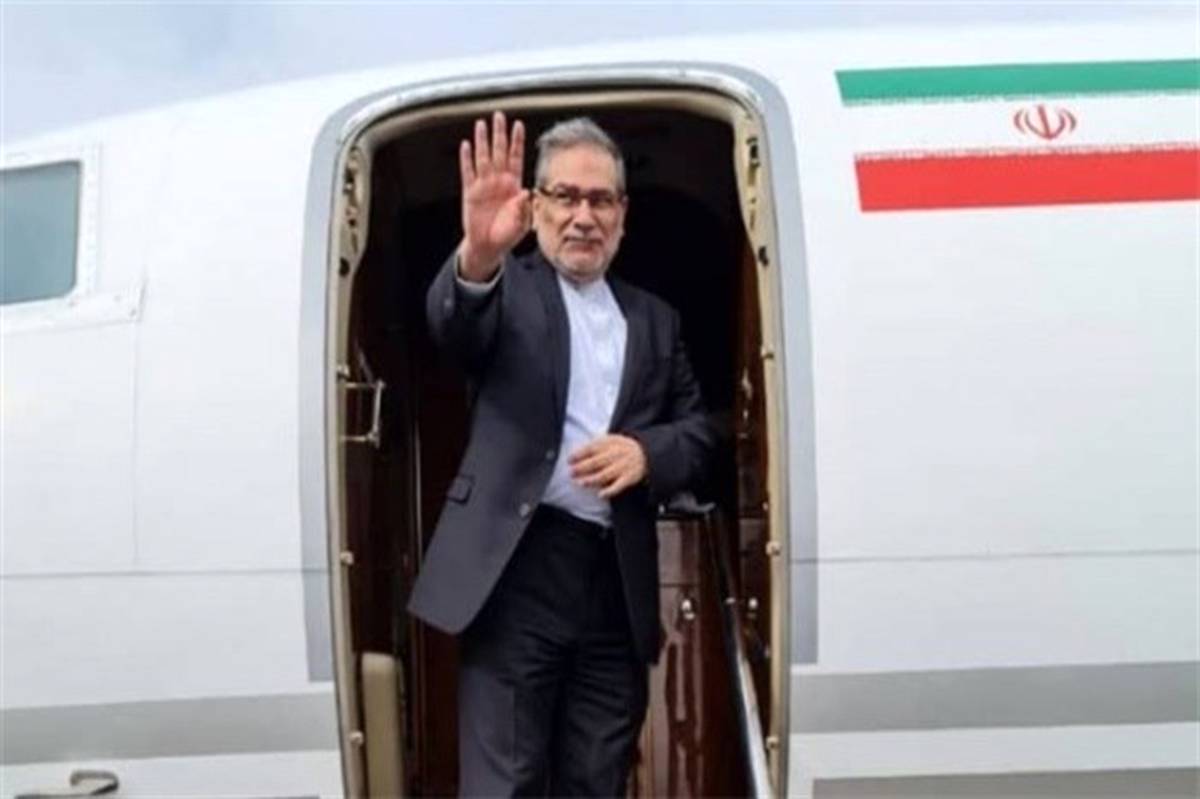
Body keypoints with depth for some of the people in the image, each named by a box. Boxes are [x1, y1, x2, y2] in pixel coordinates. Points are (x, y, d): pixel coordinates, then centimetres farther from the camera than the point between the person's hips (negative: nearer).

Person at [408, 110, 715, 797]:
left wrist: (647, 453, -7)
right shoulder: (508, 289, 4)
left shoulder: (654, 319, 18)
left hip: (618, 583, 4)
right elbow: (457, 325, -19)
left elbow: (698, 430, 16)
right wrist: (478, 256, -42)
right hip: (517, 572, -4)